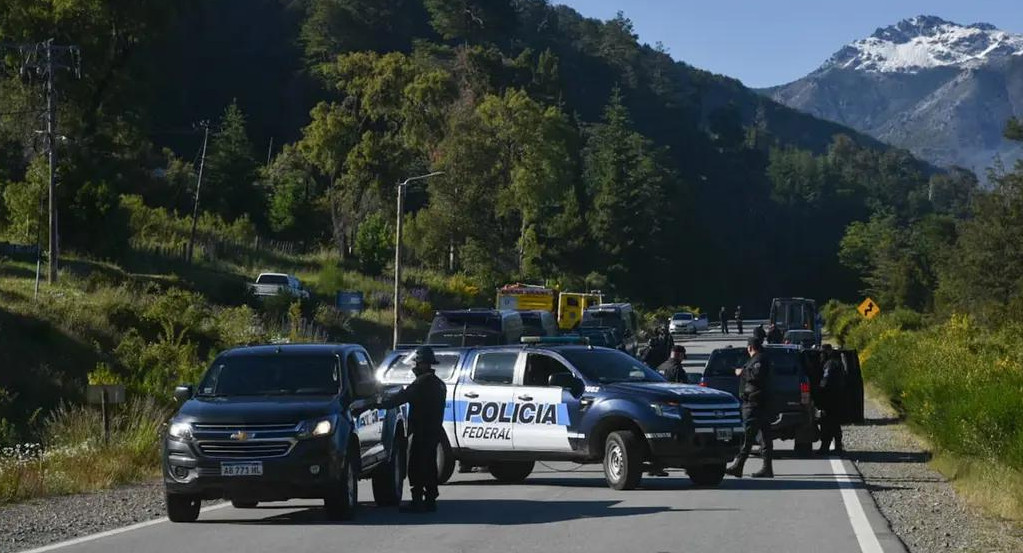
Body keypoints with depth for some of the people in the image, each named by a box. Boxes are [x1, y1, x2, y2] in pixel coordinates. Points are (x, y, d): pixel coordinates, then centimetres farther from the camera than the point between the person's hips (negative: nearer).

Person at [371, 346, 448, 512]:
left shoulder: (423, 382, -14)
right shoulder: (438, 383, 16)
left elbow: (402, 397, -17)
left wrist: (380, 404, -13)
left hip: (422, 432, -10)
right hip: (435, 430, 10)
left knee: (416, 467, -8)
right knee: (429, 466, 14)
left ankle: (417, 502, -11)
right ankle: (430, 500, 17)